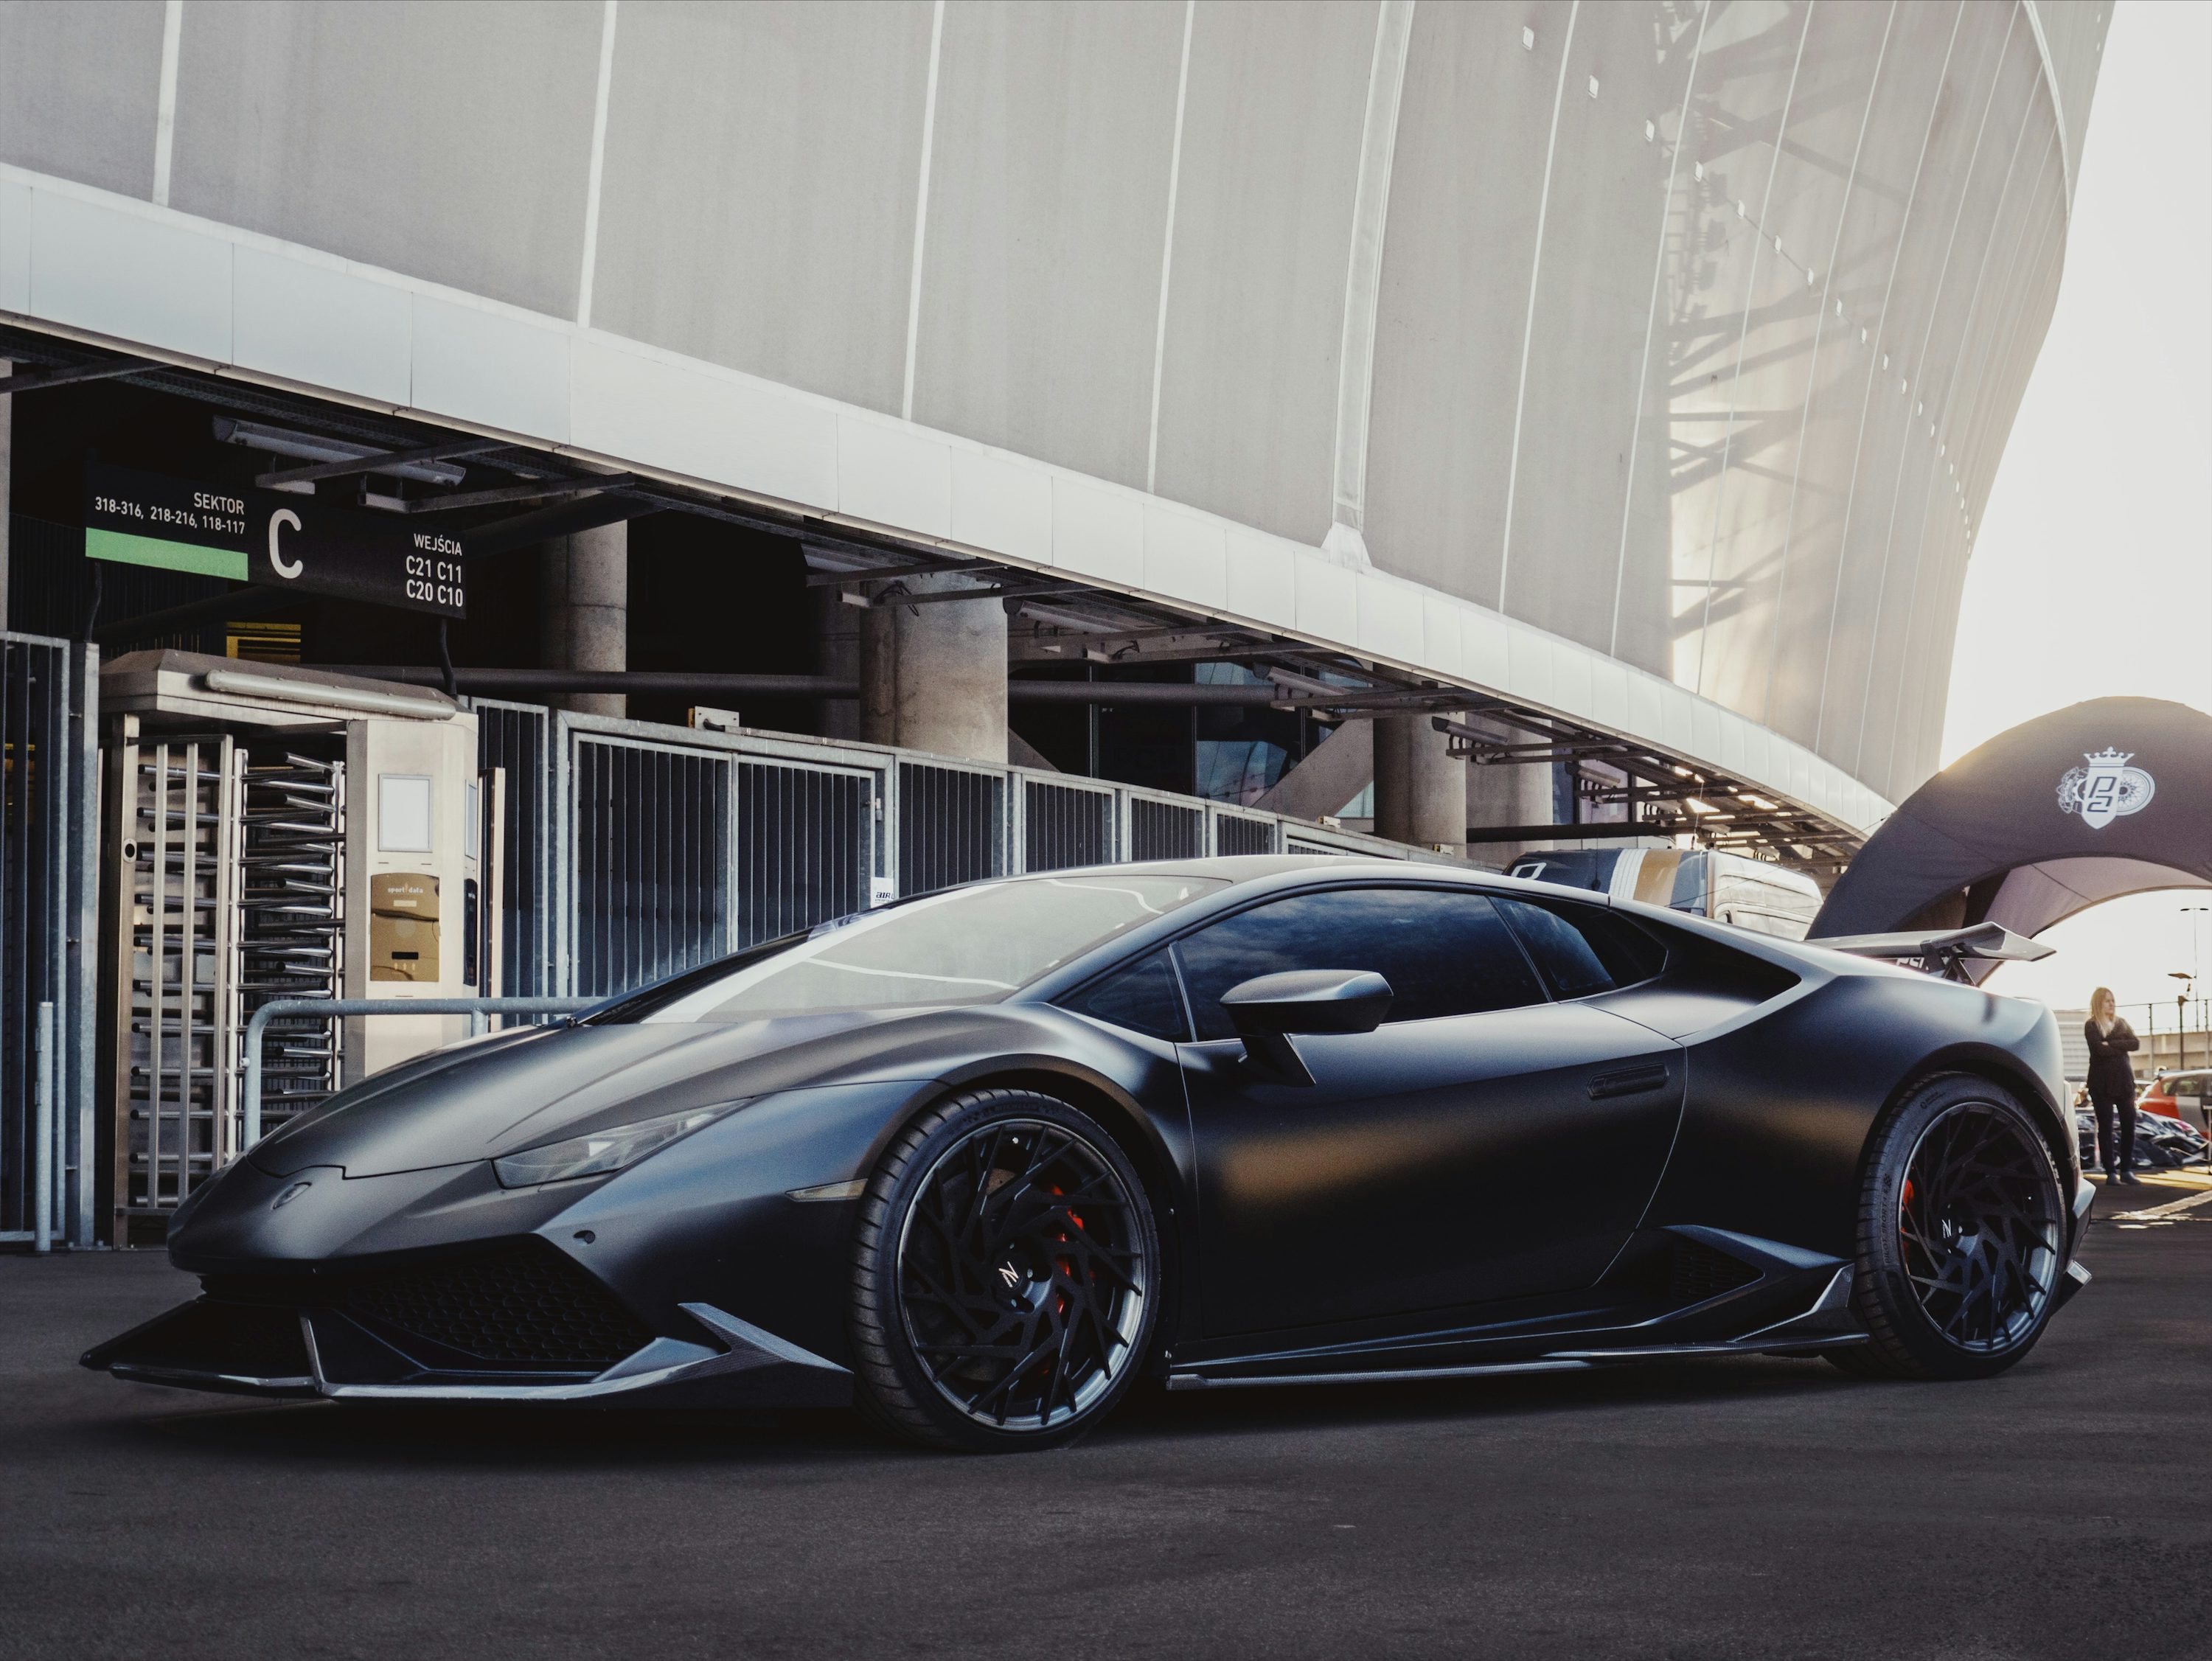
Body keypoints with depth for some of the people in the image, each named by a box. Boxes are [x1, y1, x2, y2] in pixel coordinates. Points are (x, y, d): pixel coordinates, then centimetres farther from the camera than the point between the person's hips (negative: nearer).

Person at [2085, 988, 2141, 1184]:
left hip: (2124, 1080, 5)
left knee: (2129, 1125, 1)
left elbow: (2135, 1044, -1)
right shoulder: (2091, 1026, -2)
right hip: (2103, 1082, -5)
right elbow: (2100, 1049, -18)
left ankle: (2126, 1170, 8)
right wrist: (2122, 1046, -6)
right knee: (2106, 1127, -4)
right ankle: (2110, 1172, -2)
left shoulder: (2121, 1023, 15)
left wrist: (2111, 1045, -12)